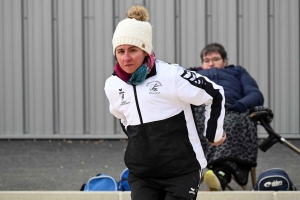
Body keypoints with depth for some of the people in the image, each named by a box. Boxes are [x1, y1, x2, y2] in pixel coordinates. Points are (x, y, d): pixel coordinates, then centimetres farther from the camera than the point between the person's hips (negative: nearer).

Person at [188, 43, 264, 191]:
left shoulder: (237, 72, 38)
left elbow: (256, 95, 19)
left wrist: (240, 105, -4)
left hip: (229, 110, -1)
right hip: (199, 110, 1)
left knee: (232, 124, -41)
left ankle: (222, 173, -63)